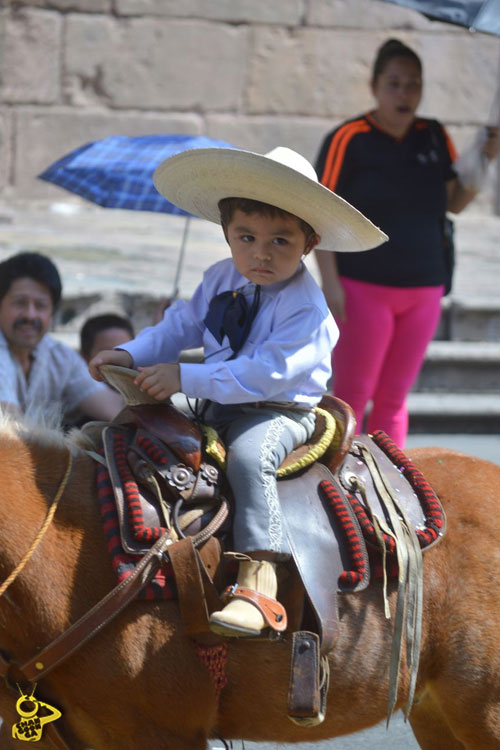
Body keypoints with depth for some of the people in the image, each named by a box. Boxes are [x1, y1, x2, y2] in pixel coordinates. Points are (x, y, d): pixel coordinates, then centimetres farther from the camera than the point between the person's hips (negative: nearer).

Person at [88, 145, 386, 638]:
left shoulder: (306, 308, -19)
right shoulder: (222, 279, 5)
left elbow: (266, 373, -28)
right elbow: (181, 326, 18)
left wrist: (187, 378, -31)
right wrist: (130, 355, 2)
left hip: (279, 412, -8)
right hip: (217, 407, 8)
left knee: (249, 455, -36)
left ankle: (257, 577, -43)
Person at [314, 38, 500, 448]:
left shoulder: (435, 137, 7)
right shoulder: (348, 139, -9)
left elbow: (455, 202, 12)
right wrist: (330, 283, -16)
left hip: (422, 291, 5)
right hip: (364, 289, -5)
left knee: (393, 399, 11)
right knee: (351, 398, 0)